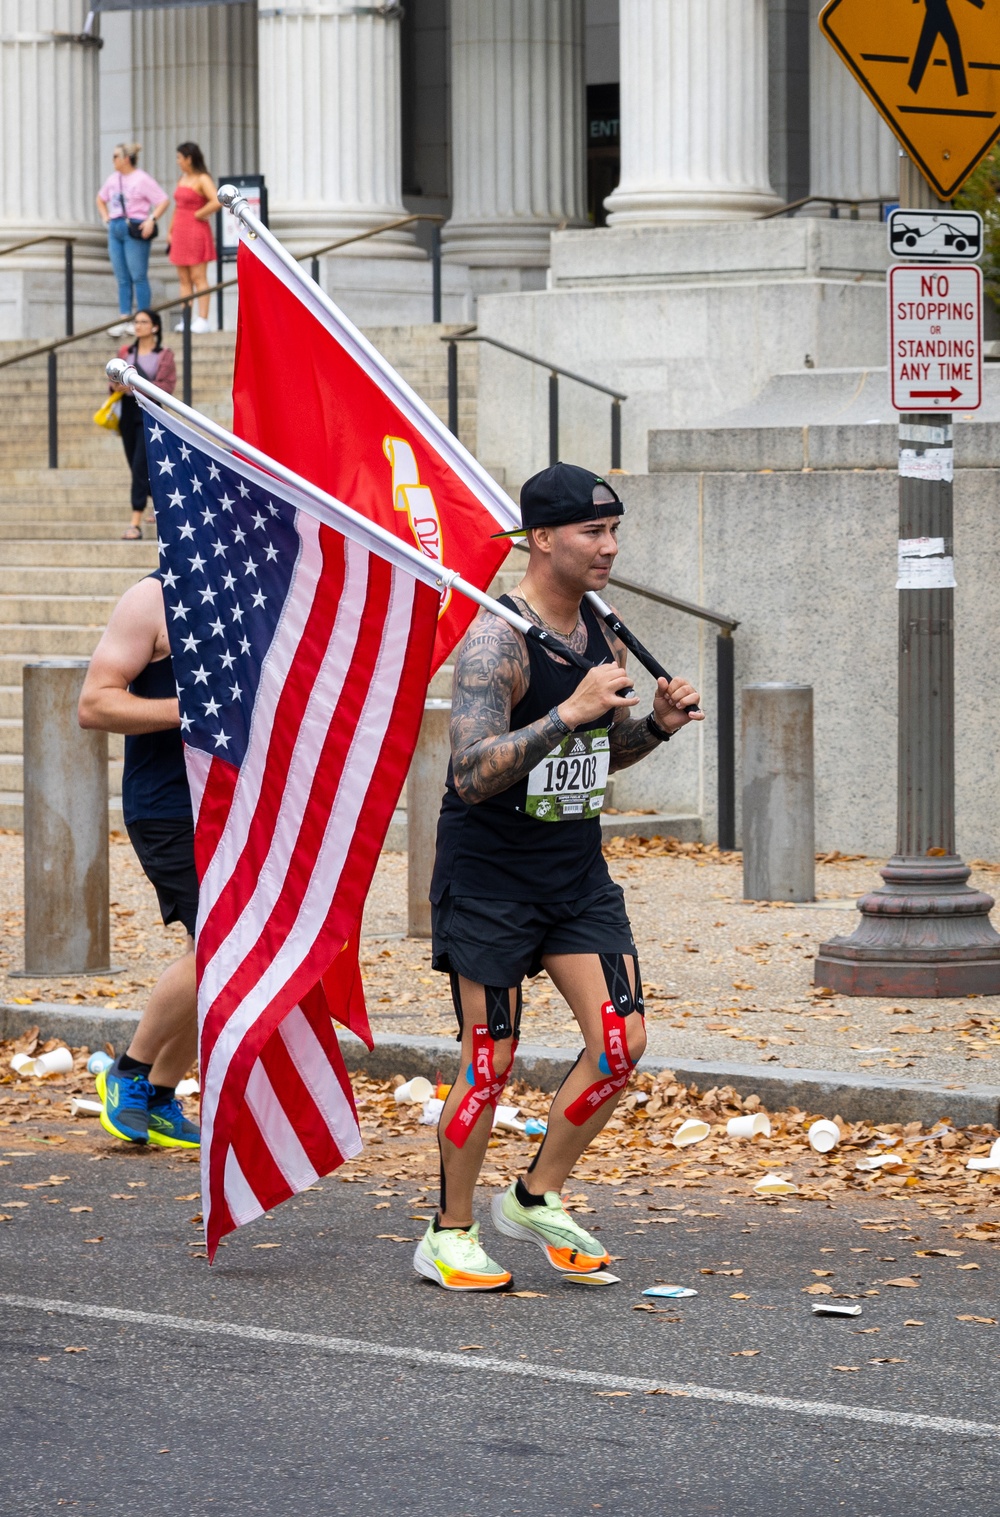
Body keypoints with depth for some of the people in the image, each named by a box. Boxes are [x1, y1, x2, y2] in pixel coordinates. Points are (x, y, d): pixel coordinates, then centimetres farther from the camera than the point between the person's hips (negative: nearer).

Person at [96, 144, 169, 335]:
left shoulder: (142, 179, -9)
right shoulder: (113, 179, 13)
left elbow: (164, 200, -12)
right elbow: (101, 199, 30)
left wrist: (152, 220, -20)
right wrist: (105, 217, 16)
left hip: (134, 231, -8)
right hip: (115, 230, 8)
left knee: (138, 276, -4)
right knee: (122, 279, 8)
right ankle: (124, 321, 9)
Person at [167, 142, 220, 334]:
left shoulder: (202, 180, -10)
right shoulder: (182, 179, 15)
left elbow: (216, 202, -24)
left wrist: (198, 214, -13)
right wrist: (171, 230, 15)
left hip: (196, 231, -8)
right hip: (180, 232, 8)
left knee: (198, 277, -8)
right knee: (183, 278, 6)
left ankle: (202, 320, -7)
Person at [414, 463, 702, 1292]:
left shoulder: (600, 634, 6)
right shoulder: (496, 641, -19)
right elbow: (472, 774, -28)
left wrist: (656, 725, 0)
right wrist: (569, 713, -35)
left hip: (578, 872, 7)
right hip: (489, 876, -7)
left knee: (621, 1042, -3)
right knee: (489, 1064, -2)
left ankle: (537, 1198, 15)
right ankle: (449, 1236, 14)